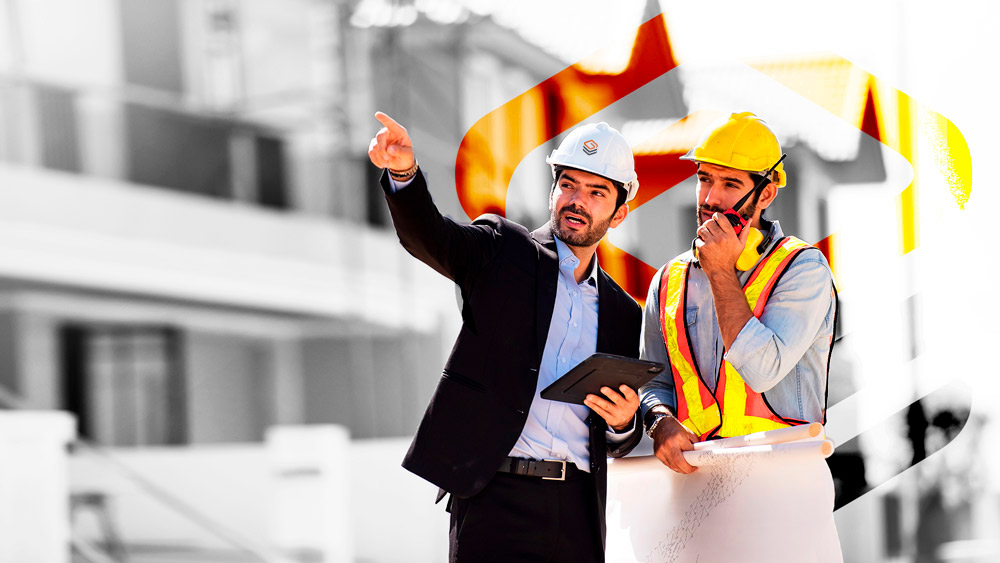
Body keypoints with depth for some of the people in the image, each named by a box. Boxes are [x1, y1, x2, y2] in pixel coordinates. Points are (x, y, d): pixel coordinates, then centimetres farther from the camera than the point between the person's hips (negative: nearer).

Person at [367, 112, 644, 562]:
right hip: (495, 496, -3)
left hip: (578, 513, 4)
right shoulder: (503, 250, 8)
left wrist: (624, 423, -3)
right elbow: (426, 237, -11)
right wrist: (403, 172, -31)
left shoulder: (623, 313, 17)